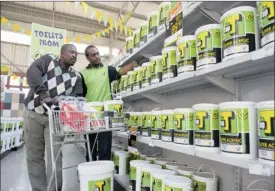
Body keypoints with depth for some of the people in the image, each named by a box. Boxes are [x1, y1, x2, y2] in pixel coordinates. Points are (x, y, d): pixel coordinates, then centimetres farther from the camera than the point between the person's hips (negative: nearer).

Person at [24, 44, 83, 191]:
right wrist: (43, 93, -32)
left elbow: (77, 96, -3)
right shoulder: (48, 60, 1)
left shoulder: (76, 77, 8)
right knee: (34, 156, 7)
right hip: (33, 114, -1)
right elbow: (32, 72, -17)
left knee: (55, 157, -2)